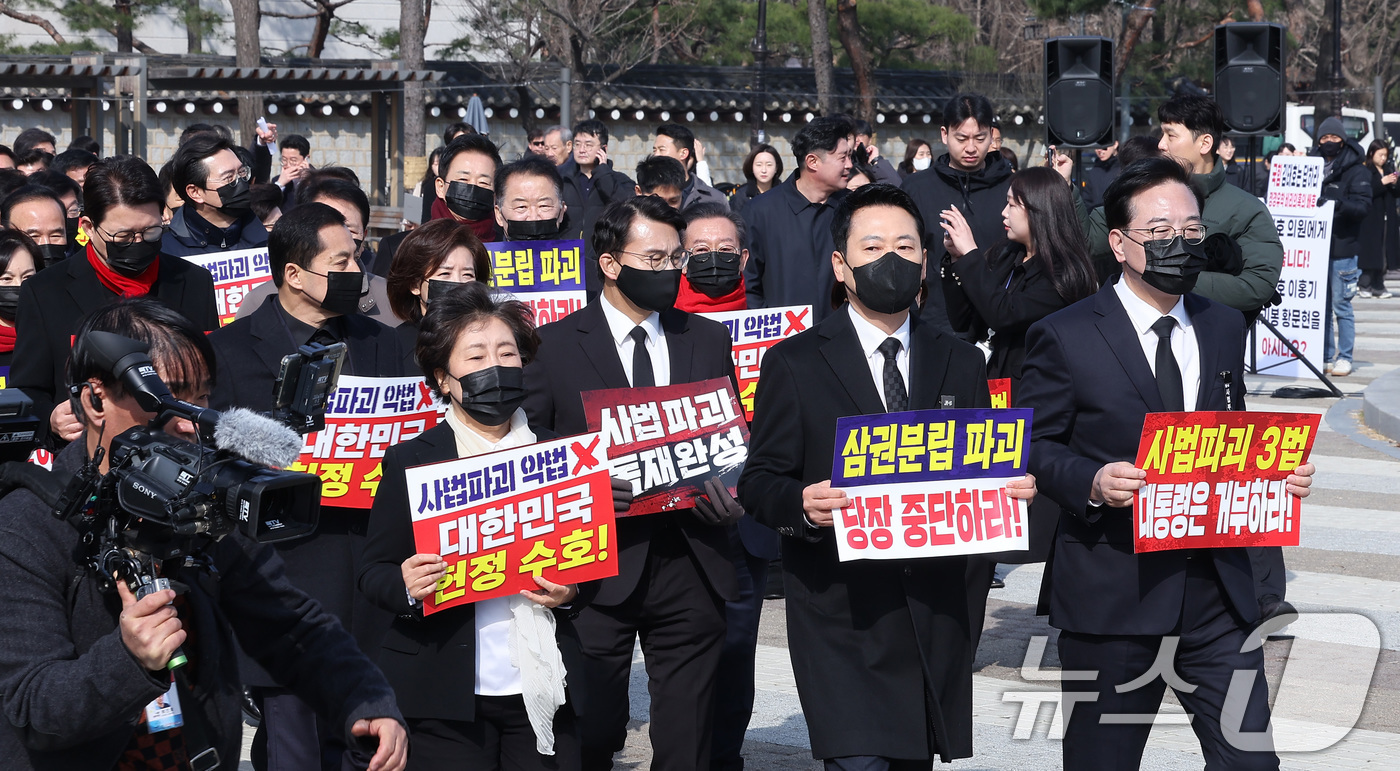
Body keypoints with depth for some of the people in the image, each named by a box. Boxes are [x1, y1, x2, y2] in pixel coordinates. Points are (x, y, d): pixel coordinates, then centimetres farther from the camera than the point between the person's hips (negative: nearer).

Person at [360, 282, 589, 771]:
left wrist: (571, 592, -7)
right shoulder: (409, 462, 1)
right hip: (447, 696, -2)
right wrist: (406, 587, -21)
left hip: (543, 691, 2)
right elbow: (373, 573, 1)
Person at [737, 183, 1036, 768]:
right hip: (842, 613, -4)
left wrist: (1012, 490, -6)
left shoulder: (961, 364, 13)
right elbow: (758, 481, 0)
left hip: (936, 614, 4)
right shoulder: (793, 364, 2)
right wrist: (801, 504, -22)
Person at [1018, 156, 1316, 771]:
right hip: (1111, 598, -4)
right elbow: (1033, 446, -3)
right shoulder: (1064, 338, -4)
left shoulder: (1224, 328, 12)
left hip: (1217, 588, 4)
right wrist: (1091, 483, -22)